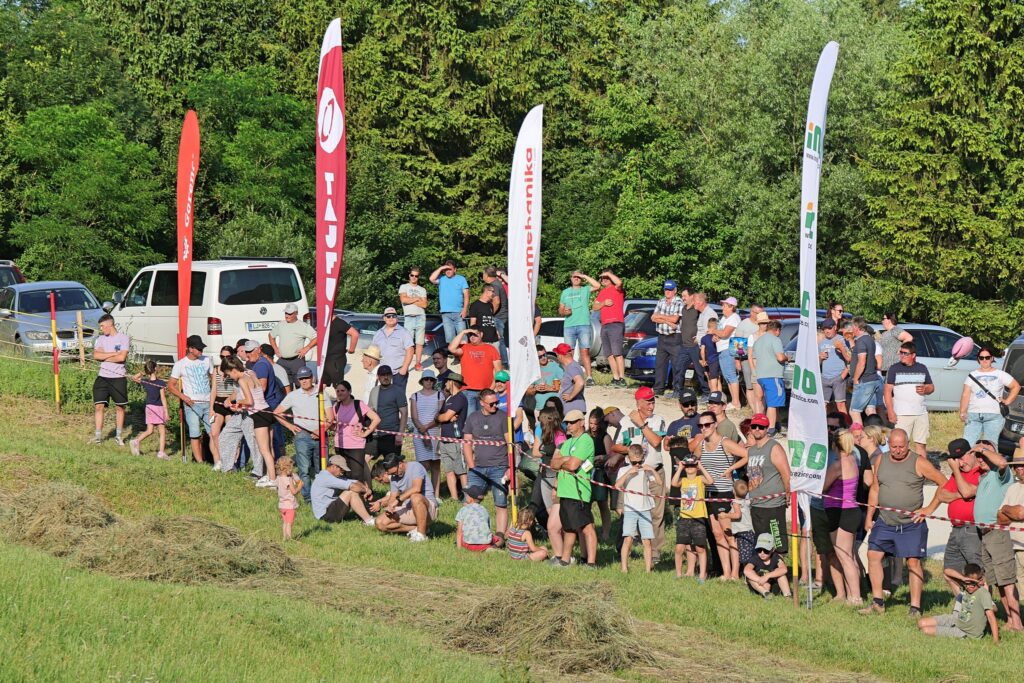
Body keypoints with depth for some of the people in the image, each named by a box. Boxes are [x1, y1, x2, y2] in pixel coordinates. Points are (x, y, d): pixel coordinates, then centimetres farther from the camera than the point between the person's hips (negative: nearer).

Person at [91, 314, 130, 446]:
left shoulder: (123, 338, -4)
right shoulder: (101, 339, 9)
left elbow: (122, 357, -15)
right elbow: (95, 355, -6)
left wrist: (104, 357, -8)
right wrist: (113, 353, -12)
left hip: (118, 378, -3)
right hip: (102, 377, 3)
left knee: (120, 407, 6)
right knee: (99, 406, -4)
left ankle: (119, 435, 17)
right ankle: (98, 435, 0)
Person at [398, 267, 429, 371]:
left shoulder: (422, 290, 17)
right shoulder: (404, 287, 11)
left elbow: (424, 304, 2)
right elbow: (403, 300, -7)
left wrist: (410, 300, -3)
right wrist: (417, 299, 0)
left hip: (420, 316, 2)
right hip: (409, 317, -2)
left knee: (420, 342, 0)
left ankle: (418, 363, 4)